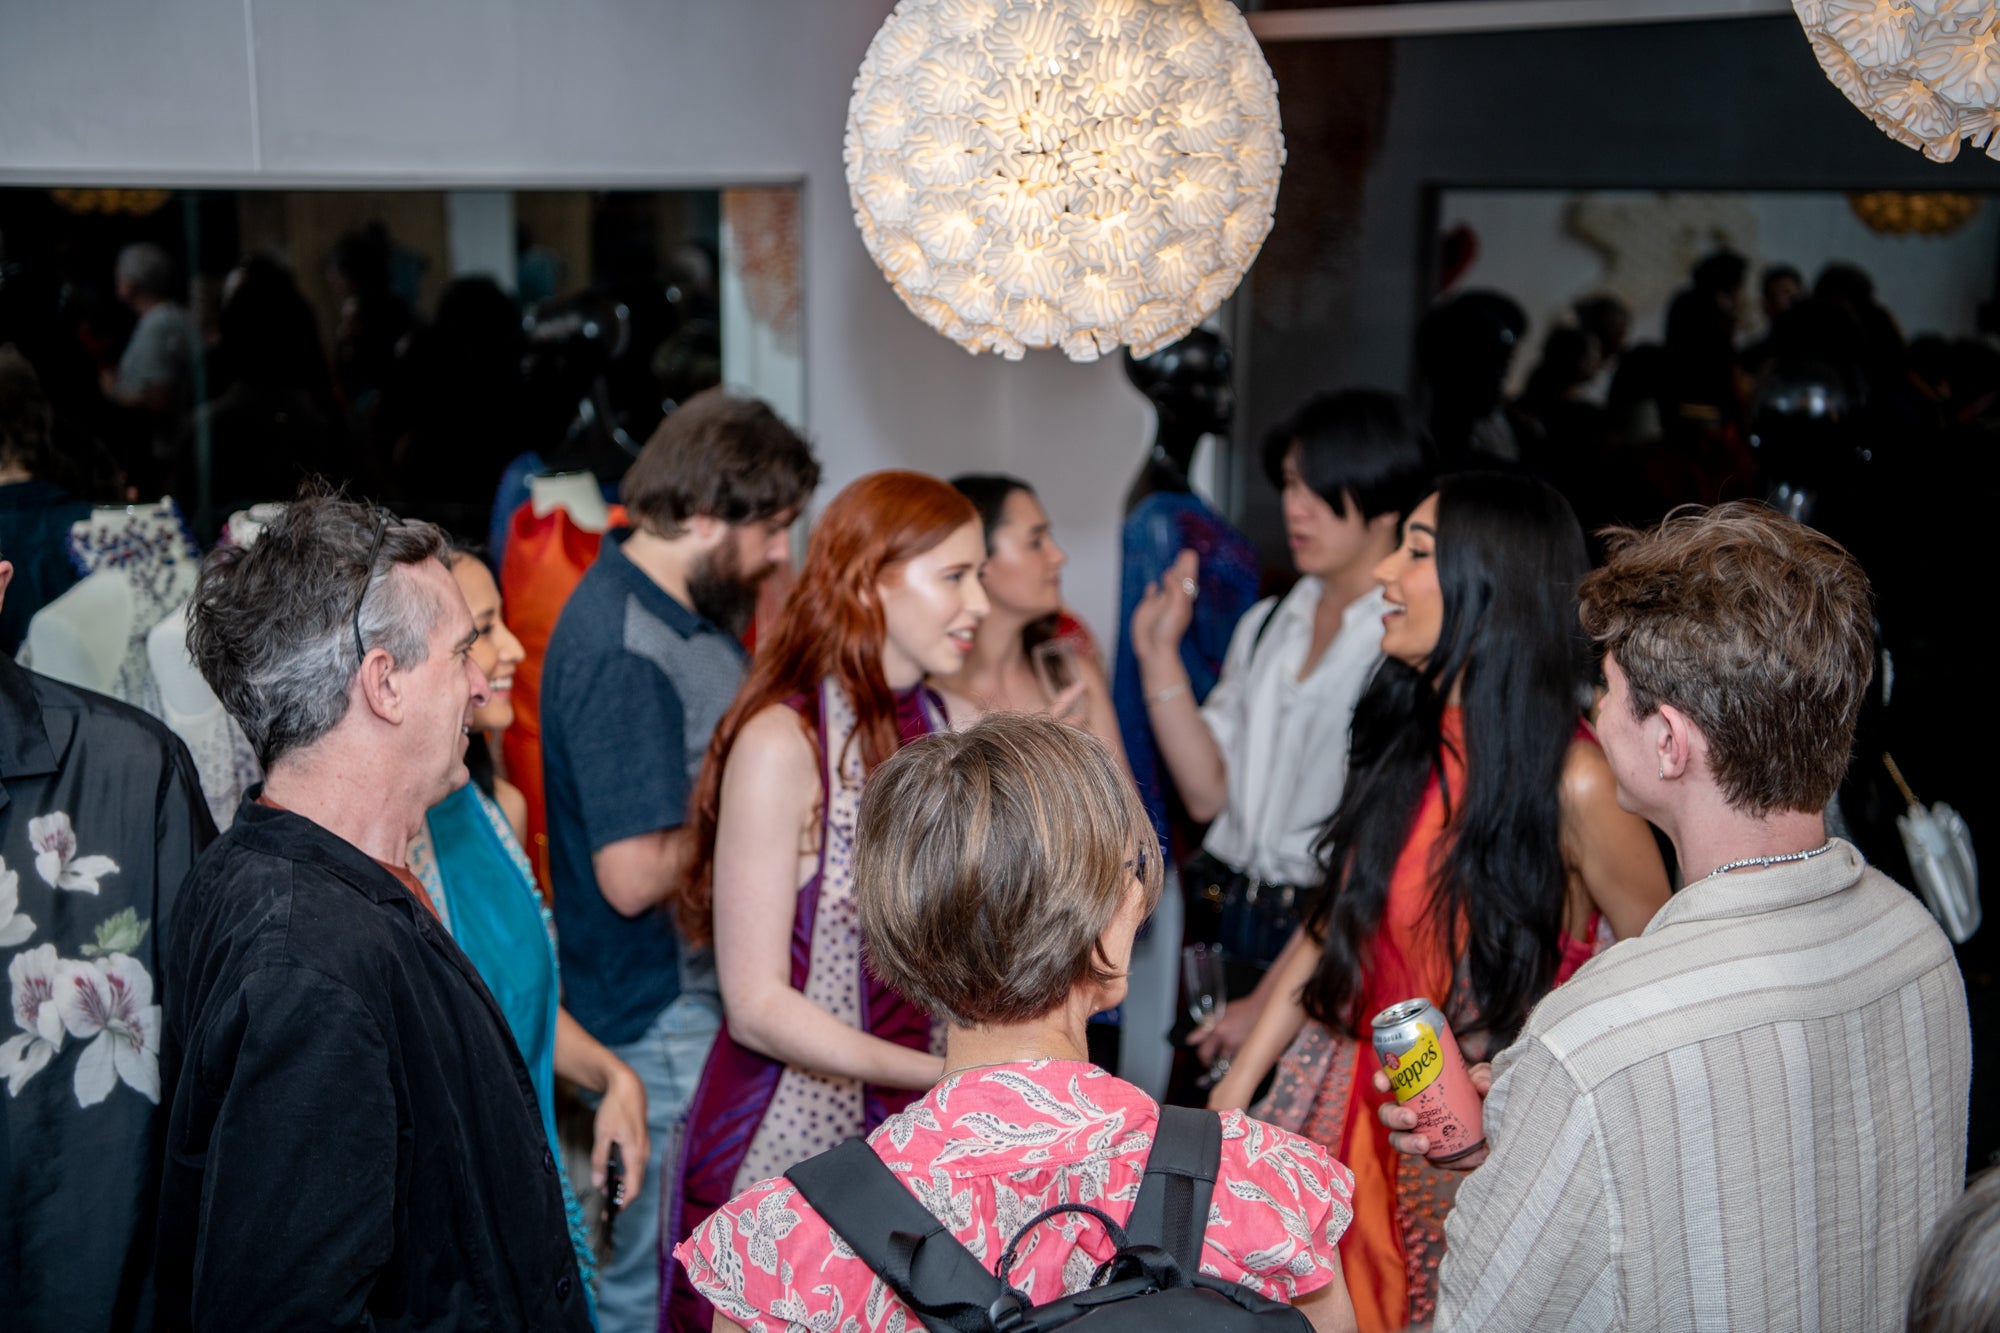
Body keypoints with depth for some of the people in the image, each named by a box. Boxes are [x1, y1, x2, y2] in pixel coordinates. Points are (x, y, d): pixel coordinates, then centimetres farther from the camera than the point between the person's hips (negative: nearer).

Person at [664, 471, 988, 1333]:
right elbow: (758, 1005, -17)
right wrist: (951, 1077, -22)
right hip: (789, 1140, -6)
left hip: (913, 1134, 6)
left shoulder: (940, 726, 5)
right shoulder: (783, 743, -15)